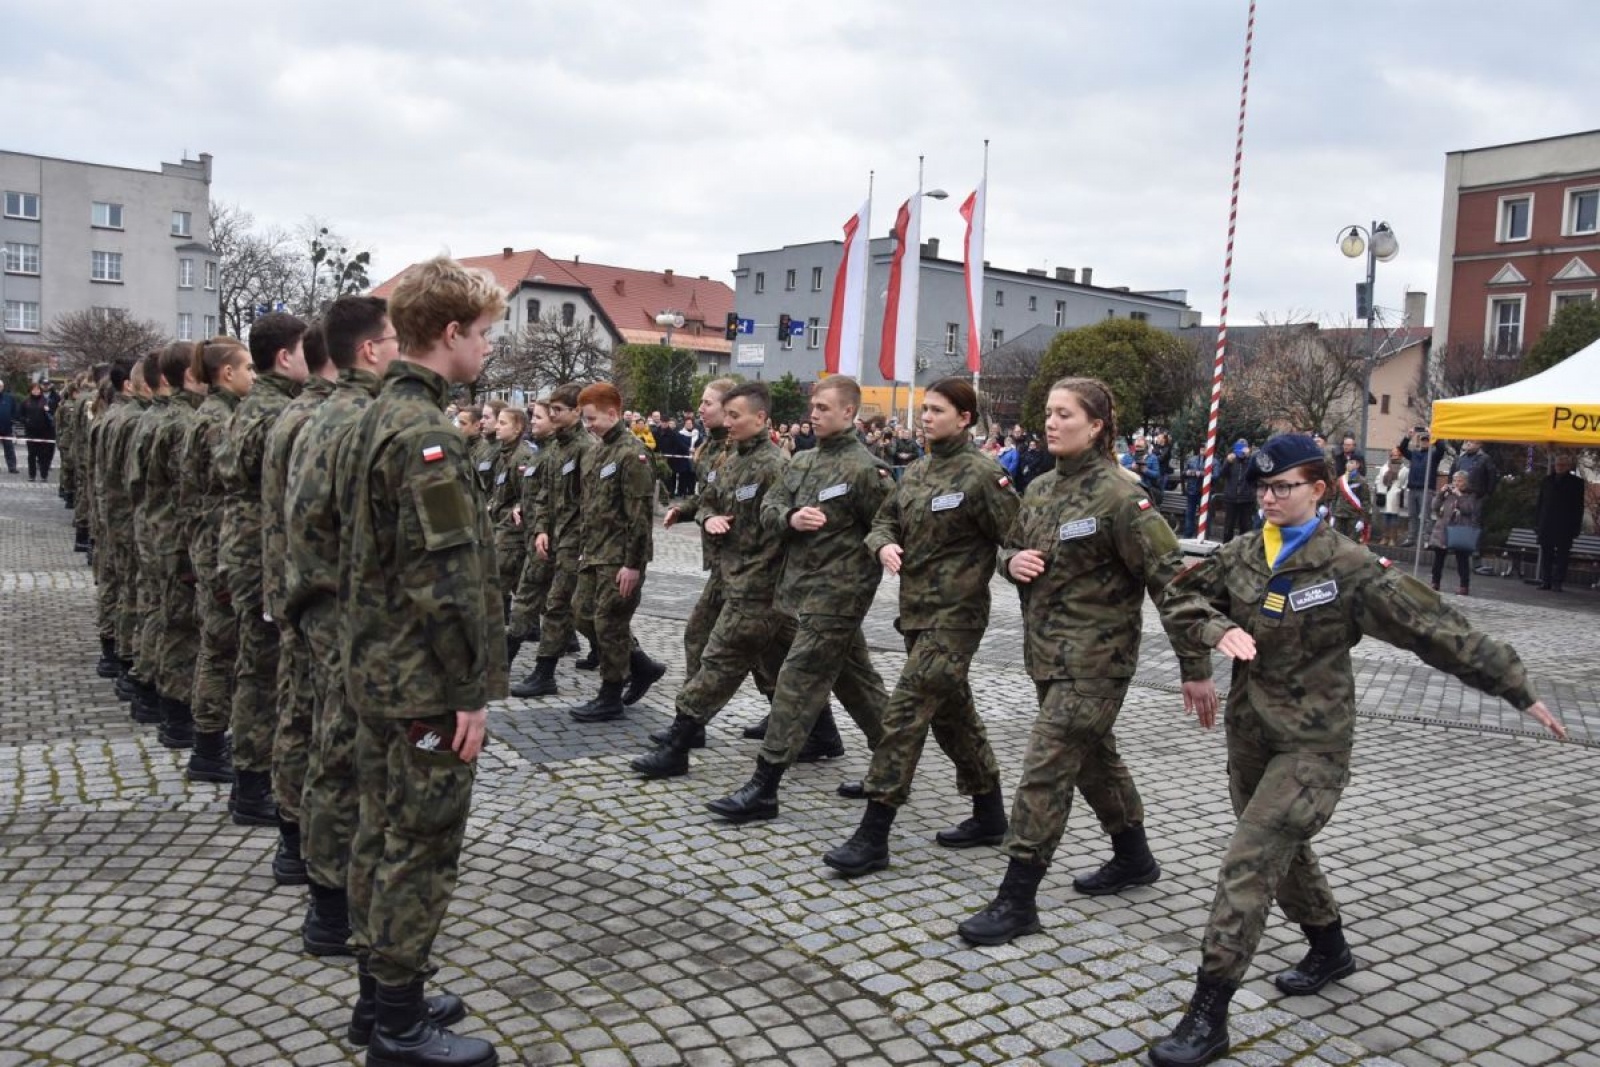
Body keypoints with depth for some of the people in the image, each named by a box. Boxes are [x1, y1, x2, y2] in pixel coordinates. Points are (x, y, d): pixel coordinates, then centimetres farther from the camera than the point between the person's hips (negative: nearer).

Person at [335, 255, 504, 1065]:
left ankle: (378, 989, 31)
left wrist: (370, 649, 20)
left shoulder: (373, 418, 11)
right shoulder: (426, 434, -20)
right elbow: (445, 581, -24)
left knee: (382, 830, 17)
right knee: (423, 846, 1)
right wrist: (471, 691, -18)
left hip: (374, 667, 10)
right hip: (424, 681, -10)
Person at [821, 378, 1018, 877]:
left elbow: (1017, 540, -12)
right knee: (953, 711, 17)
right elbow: (884, 520, 15)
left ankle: (873, 836, -7)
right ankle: (989, 815, 32)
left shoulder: (982, 473, -12)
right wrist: (884, 545, -4)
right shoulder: (917, 471, 11)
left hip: (955, 614, -8)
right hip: (917, 609, 8)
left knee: (906, 713, -11)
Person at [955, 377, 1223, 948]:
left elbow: (1169, 579, -17)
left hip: (1095, 658, -8)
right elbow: (1009, 545, 21)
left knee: (1045, 769, -9)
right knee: (1094, 756, 22)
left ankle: (1017, 901, 1)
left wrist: (1196, 668, -18)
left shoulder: (1119, 494, -16)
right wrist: (1013, 560, -5)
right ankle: (1134, 859, 42)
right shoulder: (1041, 489, 7)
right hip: (1048, 653, 8)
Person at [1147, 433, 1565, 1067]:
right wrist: (1220, 628, -14)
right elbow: (1187, 595, 8)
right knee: (1282, 852, 22)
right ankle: (1329, 949, 49)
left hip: (1312, 744, -6)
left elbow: (1437, 631, -10)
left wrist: (1519, 692, -6)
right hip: (1249, 734, 6)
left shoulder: (1349, 569, -14)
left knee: (1249, 863, -14)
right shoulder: (1242, 555, 1)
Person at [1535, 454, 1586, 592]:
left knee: (1562, 554, -2)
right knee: (1546, 553, 5)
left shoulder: (1576, 483, 2)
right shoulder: (1547, 480, 12)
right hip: (1546, 525, 3)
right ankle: (1545, 581, 9)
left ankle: (1557, 582, 0)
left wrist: (1576, 528, -6)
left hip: (1565, 527, -3)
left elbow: (1579, 507, 0)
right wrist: (1537, 522, 8)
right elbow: (1540, 502, 14)